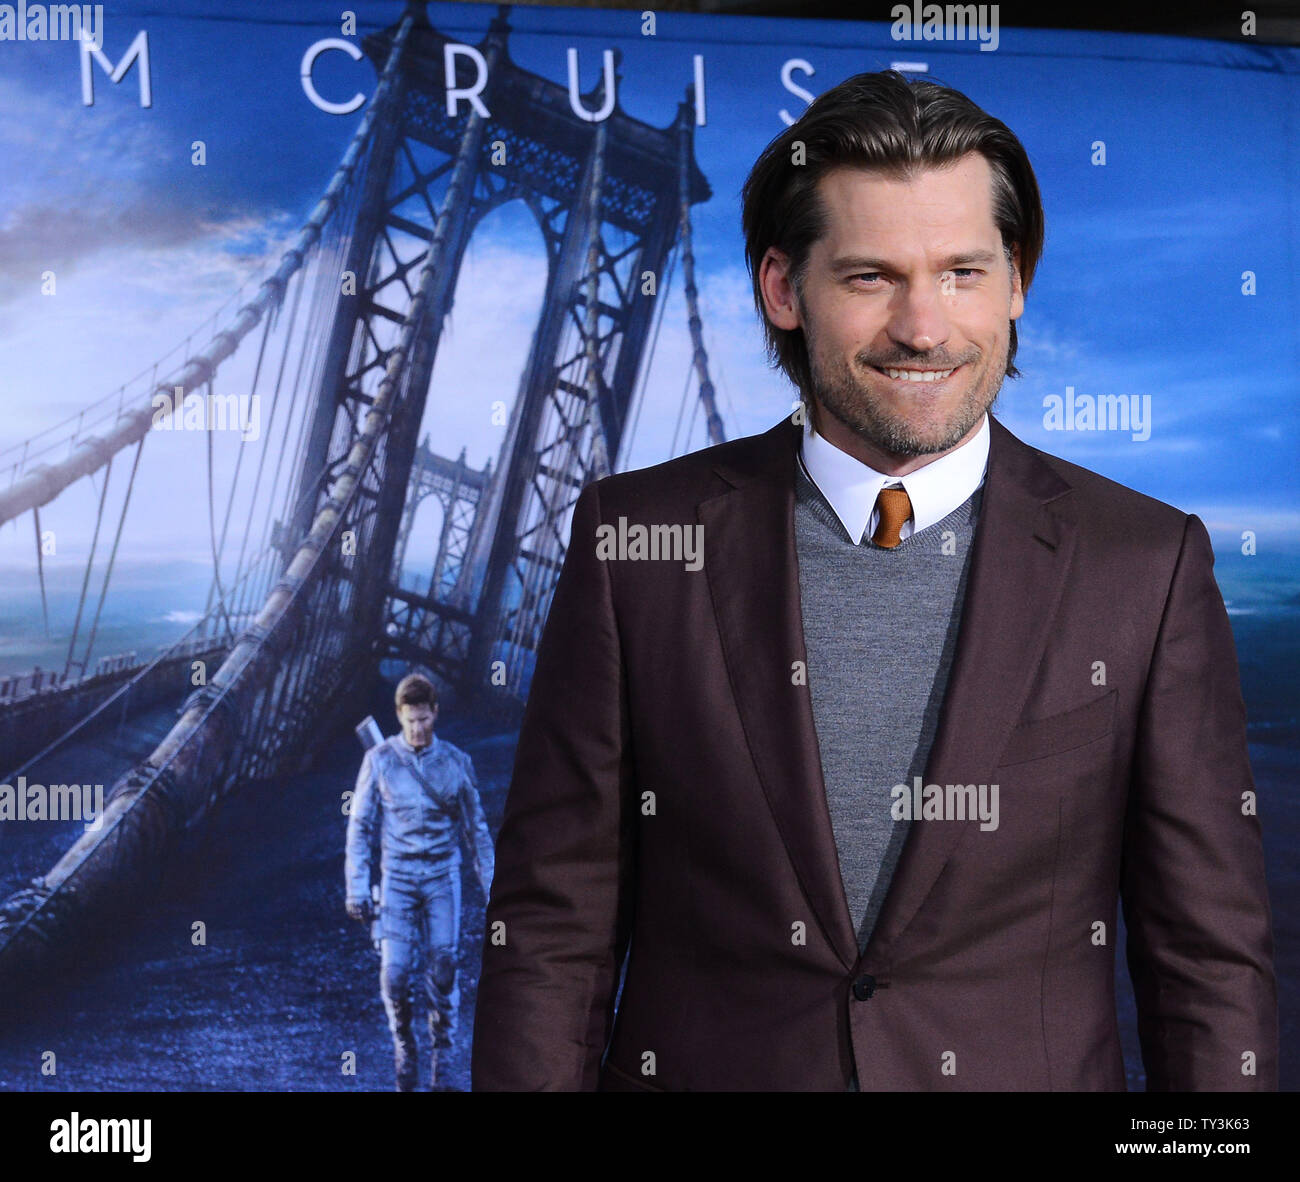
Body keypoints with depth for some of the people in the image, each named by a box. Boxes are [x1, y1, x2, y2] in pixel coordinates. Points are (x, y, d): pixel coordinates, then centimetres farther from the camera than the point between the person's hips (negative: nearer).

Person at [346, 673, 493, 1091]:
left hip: (443, 876, 1)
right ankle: (404, 1049, 17)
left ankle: (444, 1054, 13)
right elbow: (359, 827, 2)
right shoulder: (379, 760, -1)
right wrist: (356, 888, -3)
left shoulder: (456, 762, 2)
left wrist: (491, 888, 8)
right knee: (395, 973, -6)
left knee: (443, 969, -4)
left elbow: (476, 828, 9)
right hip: (397, 877, -1)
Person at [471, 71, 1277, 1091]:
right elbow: (553, 928, -4)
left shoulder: (1150, 566, -7)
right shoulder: (636, 538, -6)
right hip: (702, 1066, 0)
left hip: (1027, 1069, 0)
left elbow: (1213, 964, -4)